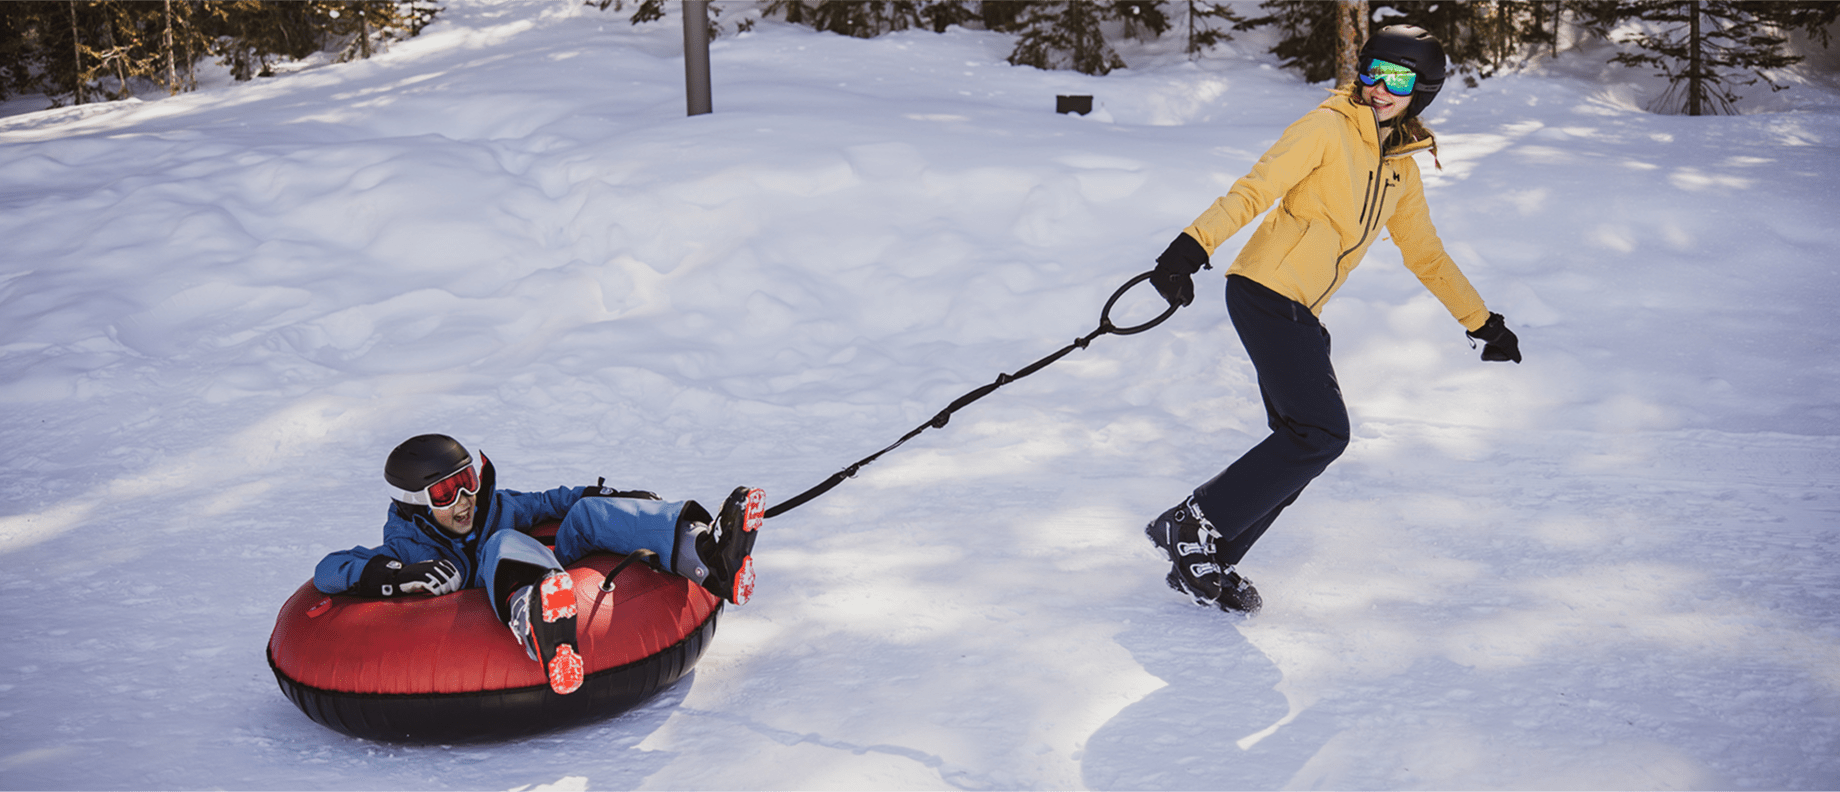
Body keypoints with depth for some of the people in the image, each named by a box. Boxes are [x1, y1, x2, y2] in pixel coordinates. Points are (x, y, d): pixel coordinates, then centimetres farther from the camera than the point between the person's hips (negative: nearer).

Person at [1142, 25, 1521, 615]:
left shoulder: (1401, 168, 17)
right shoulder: (1328, 129, -6)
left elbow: (1425, 255, 26)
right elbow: (1254, 190, -15)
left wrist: (1482, 322, 28)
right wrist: (1193, 245, -29)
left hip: (1301, 314, 8)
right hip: (1266, 291, -8)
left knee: (1302, 446, 2)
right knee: (1323, 433, -16)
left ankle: (1206, 564, 9)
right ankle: (1192, 525, -9)